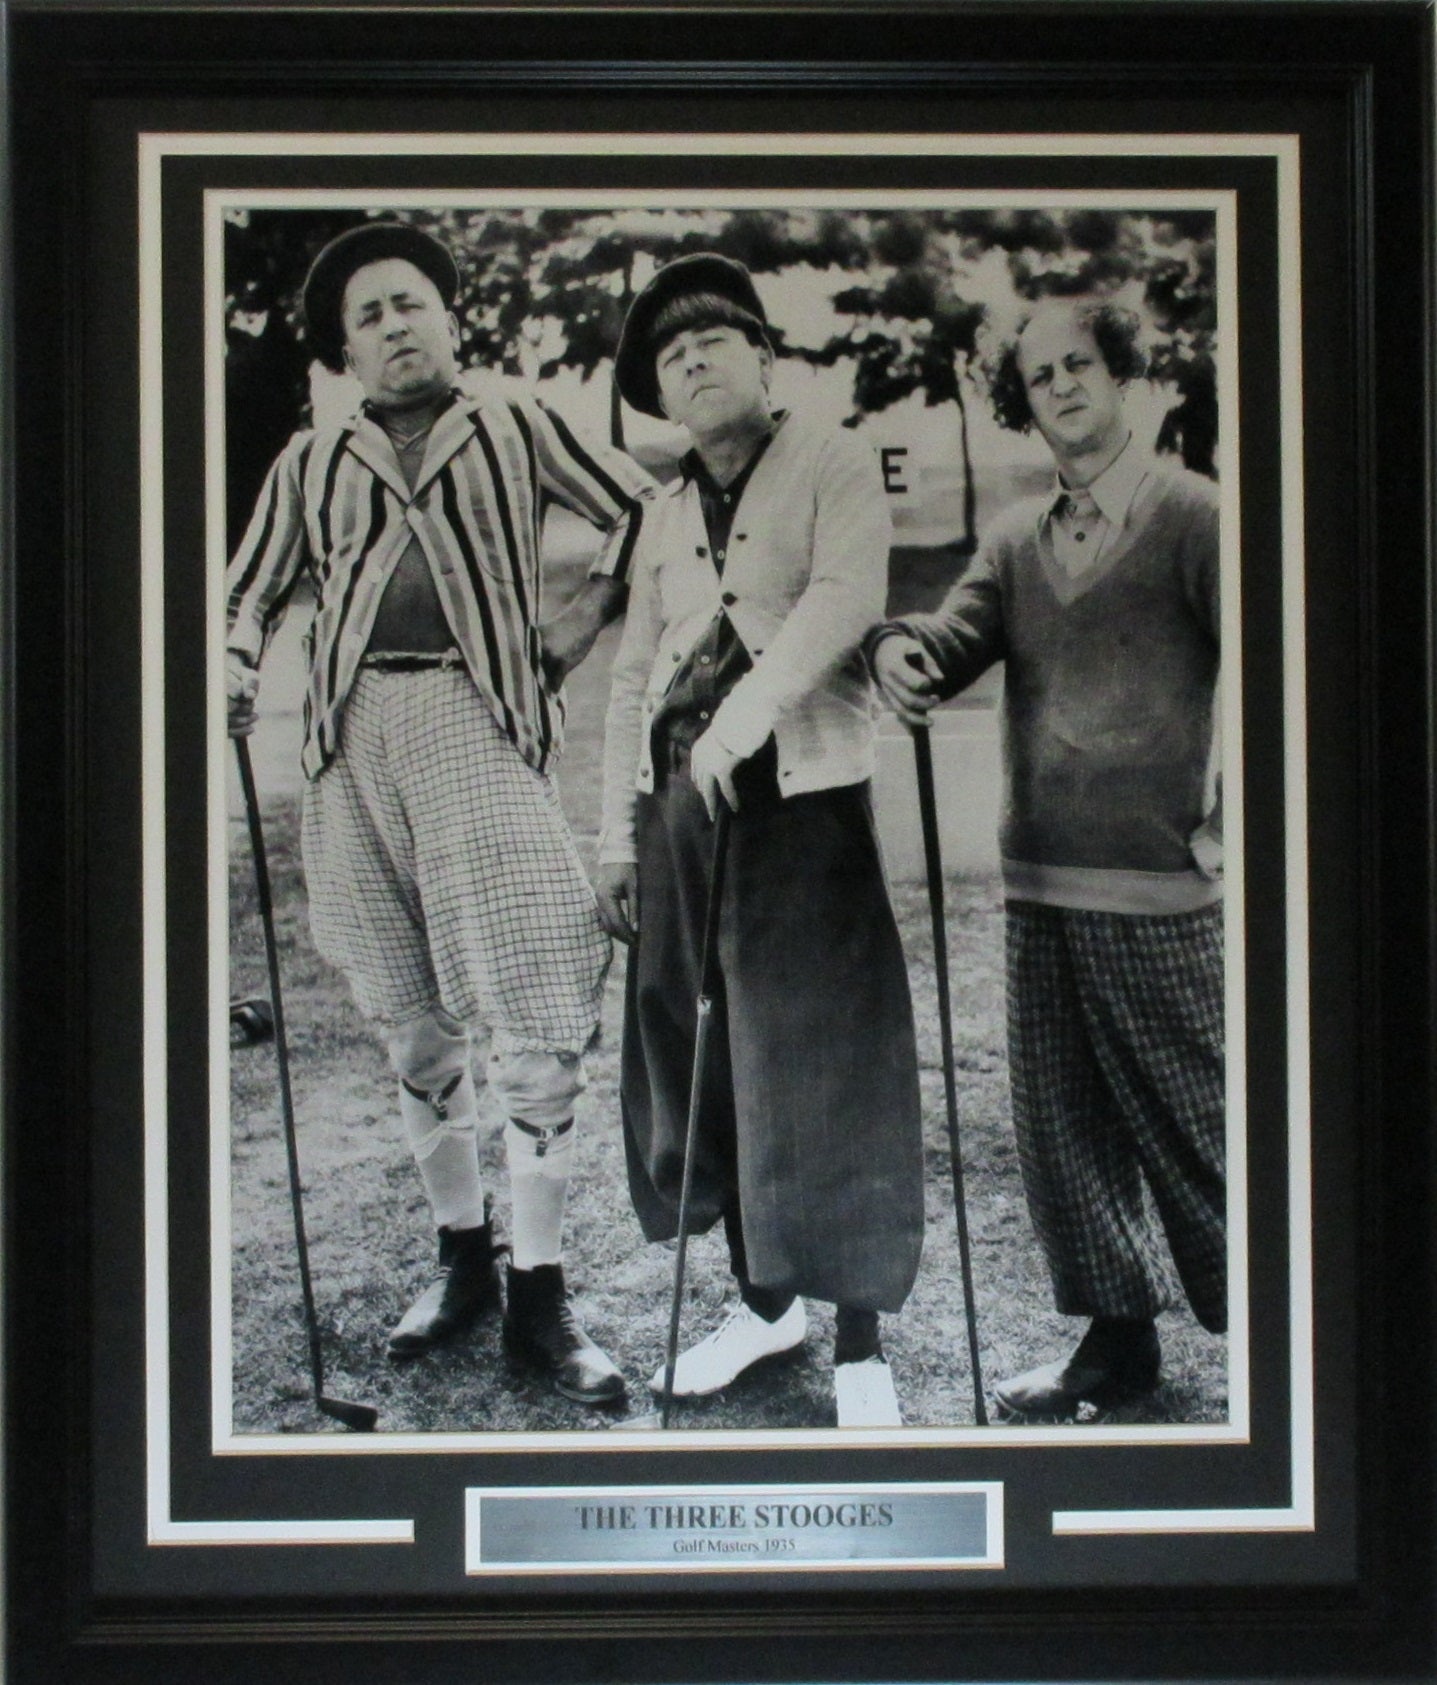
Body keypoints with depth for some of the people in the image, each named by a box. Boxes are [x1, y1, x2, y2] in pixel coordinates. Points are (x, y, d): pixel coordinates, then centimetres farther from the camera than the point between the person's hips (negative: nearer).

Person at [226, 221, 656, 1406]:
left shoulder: (513, 427, 12)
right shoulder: (313, 461, 18)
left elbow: (642, 508, 15)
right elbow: (253, 592, 23)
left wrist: (585, 619, 6)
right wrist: (234, 682, 4)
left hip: (478, 717, -3)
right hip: (354, 732, 3)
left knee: (541, 1008, -11)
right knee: (410, 1019, 8)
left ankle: (539, 1292, -3)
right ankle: (463, 1258, 22)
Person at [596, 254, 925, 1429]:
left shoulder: (832, 463, 2)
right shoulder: (667, 514, 19)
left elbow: (847, 596, -15)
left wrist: (740, 717, -25)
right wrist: (619, 835, 13)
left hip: (802, 800, -6)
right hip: (681, 807, 6)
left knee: (823, 1068, -7)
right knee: (698, 1059, 8)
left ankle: (861, 1349, 2)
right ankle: (764, 1298, 24)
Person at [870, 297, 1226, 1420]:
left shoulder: (1191, 515, -4)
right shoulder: (1019, 538, 15)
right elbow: (961, 636, 2)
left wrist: (1227, 825, -11)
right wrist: (901, 647, -21)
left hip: (1158, 889, -6)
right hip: (1040, 884, 6)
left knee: (1191, 1125, 1)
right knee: (1062, 1125, 11)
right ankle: (1117, 1337, 24)